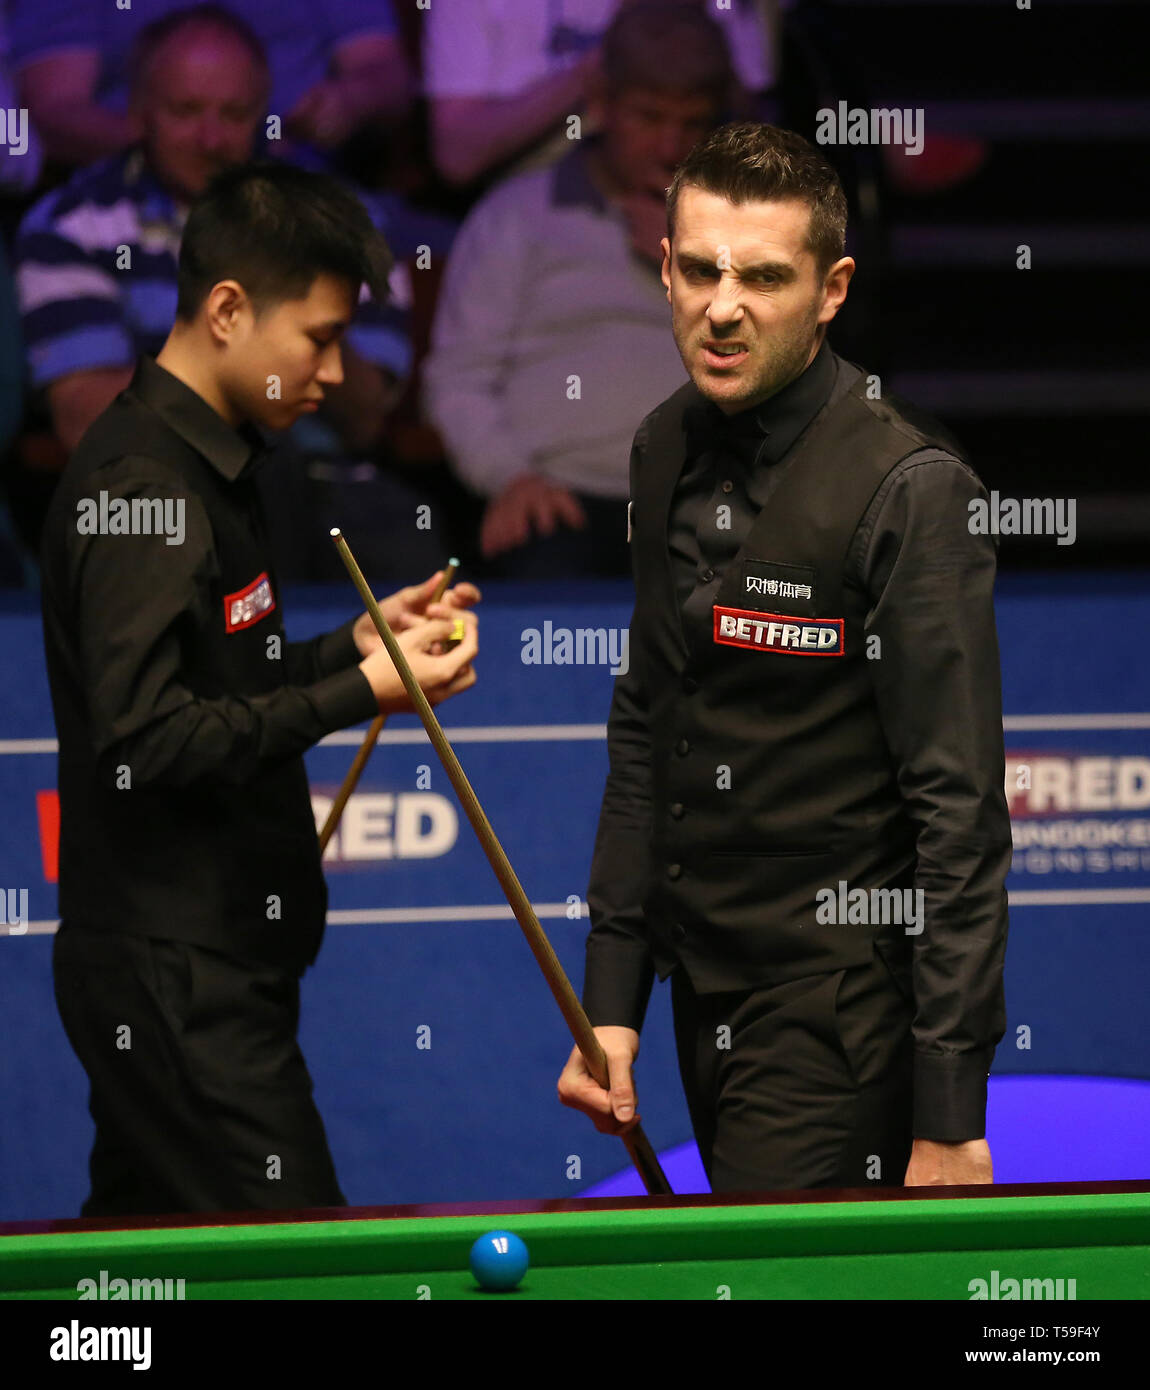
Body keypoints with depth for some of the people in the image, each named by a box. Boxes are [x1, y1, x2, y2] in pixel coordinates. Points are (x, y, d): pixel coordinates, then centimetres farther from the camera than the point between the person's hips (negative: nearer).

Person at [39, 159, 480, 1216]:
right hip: (176, 986, -10)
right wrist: (360, 690, -19)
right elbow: (146, 740, -23)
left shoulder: (202, 464, 16)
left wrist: (358, 642, 11)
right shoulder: (144, 488, -17)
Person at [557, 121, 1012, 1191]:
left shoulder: (909, 488, -16)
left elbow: (960, 816, -17)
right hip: (708, 993, 8)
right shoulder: (668, 449, 8)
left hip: (836, 1020, -7)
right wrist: (610, 1001, 13)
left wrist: (949, 1119, -19)